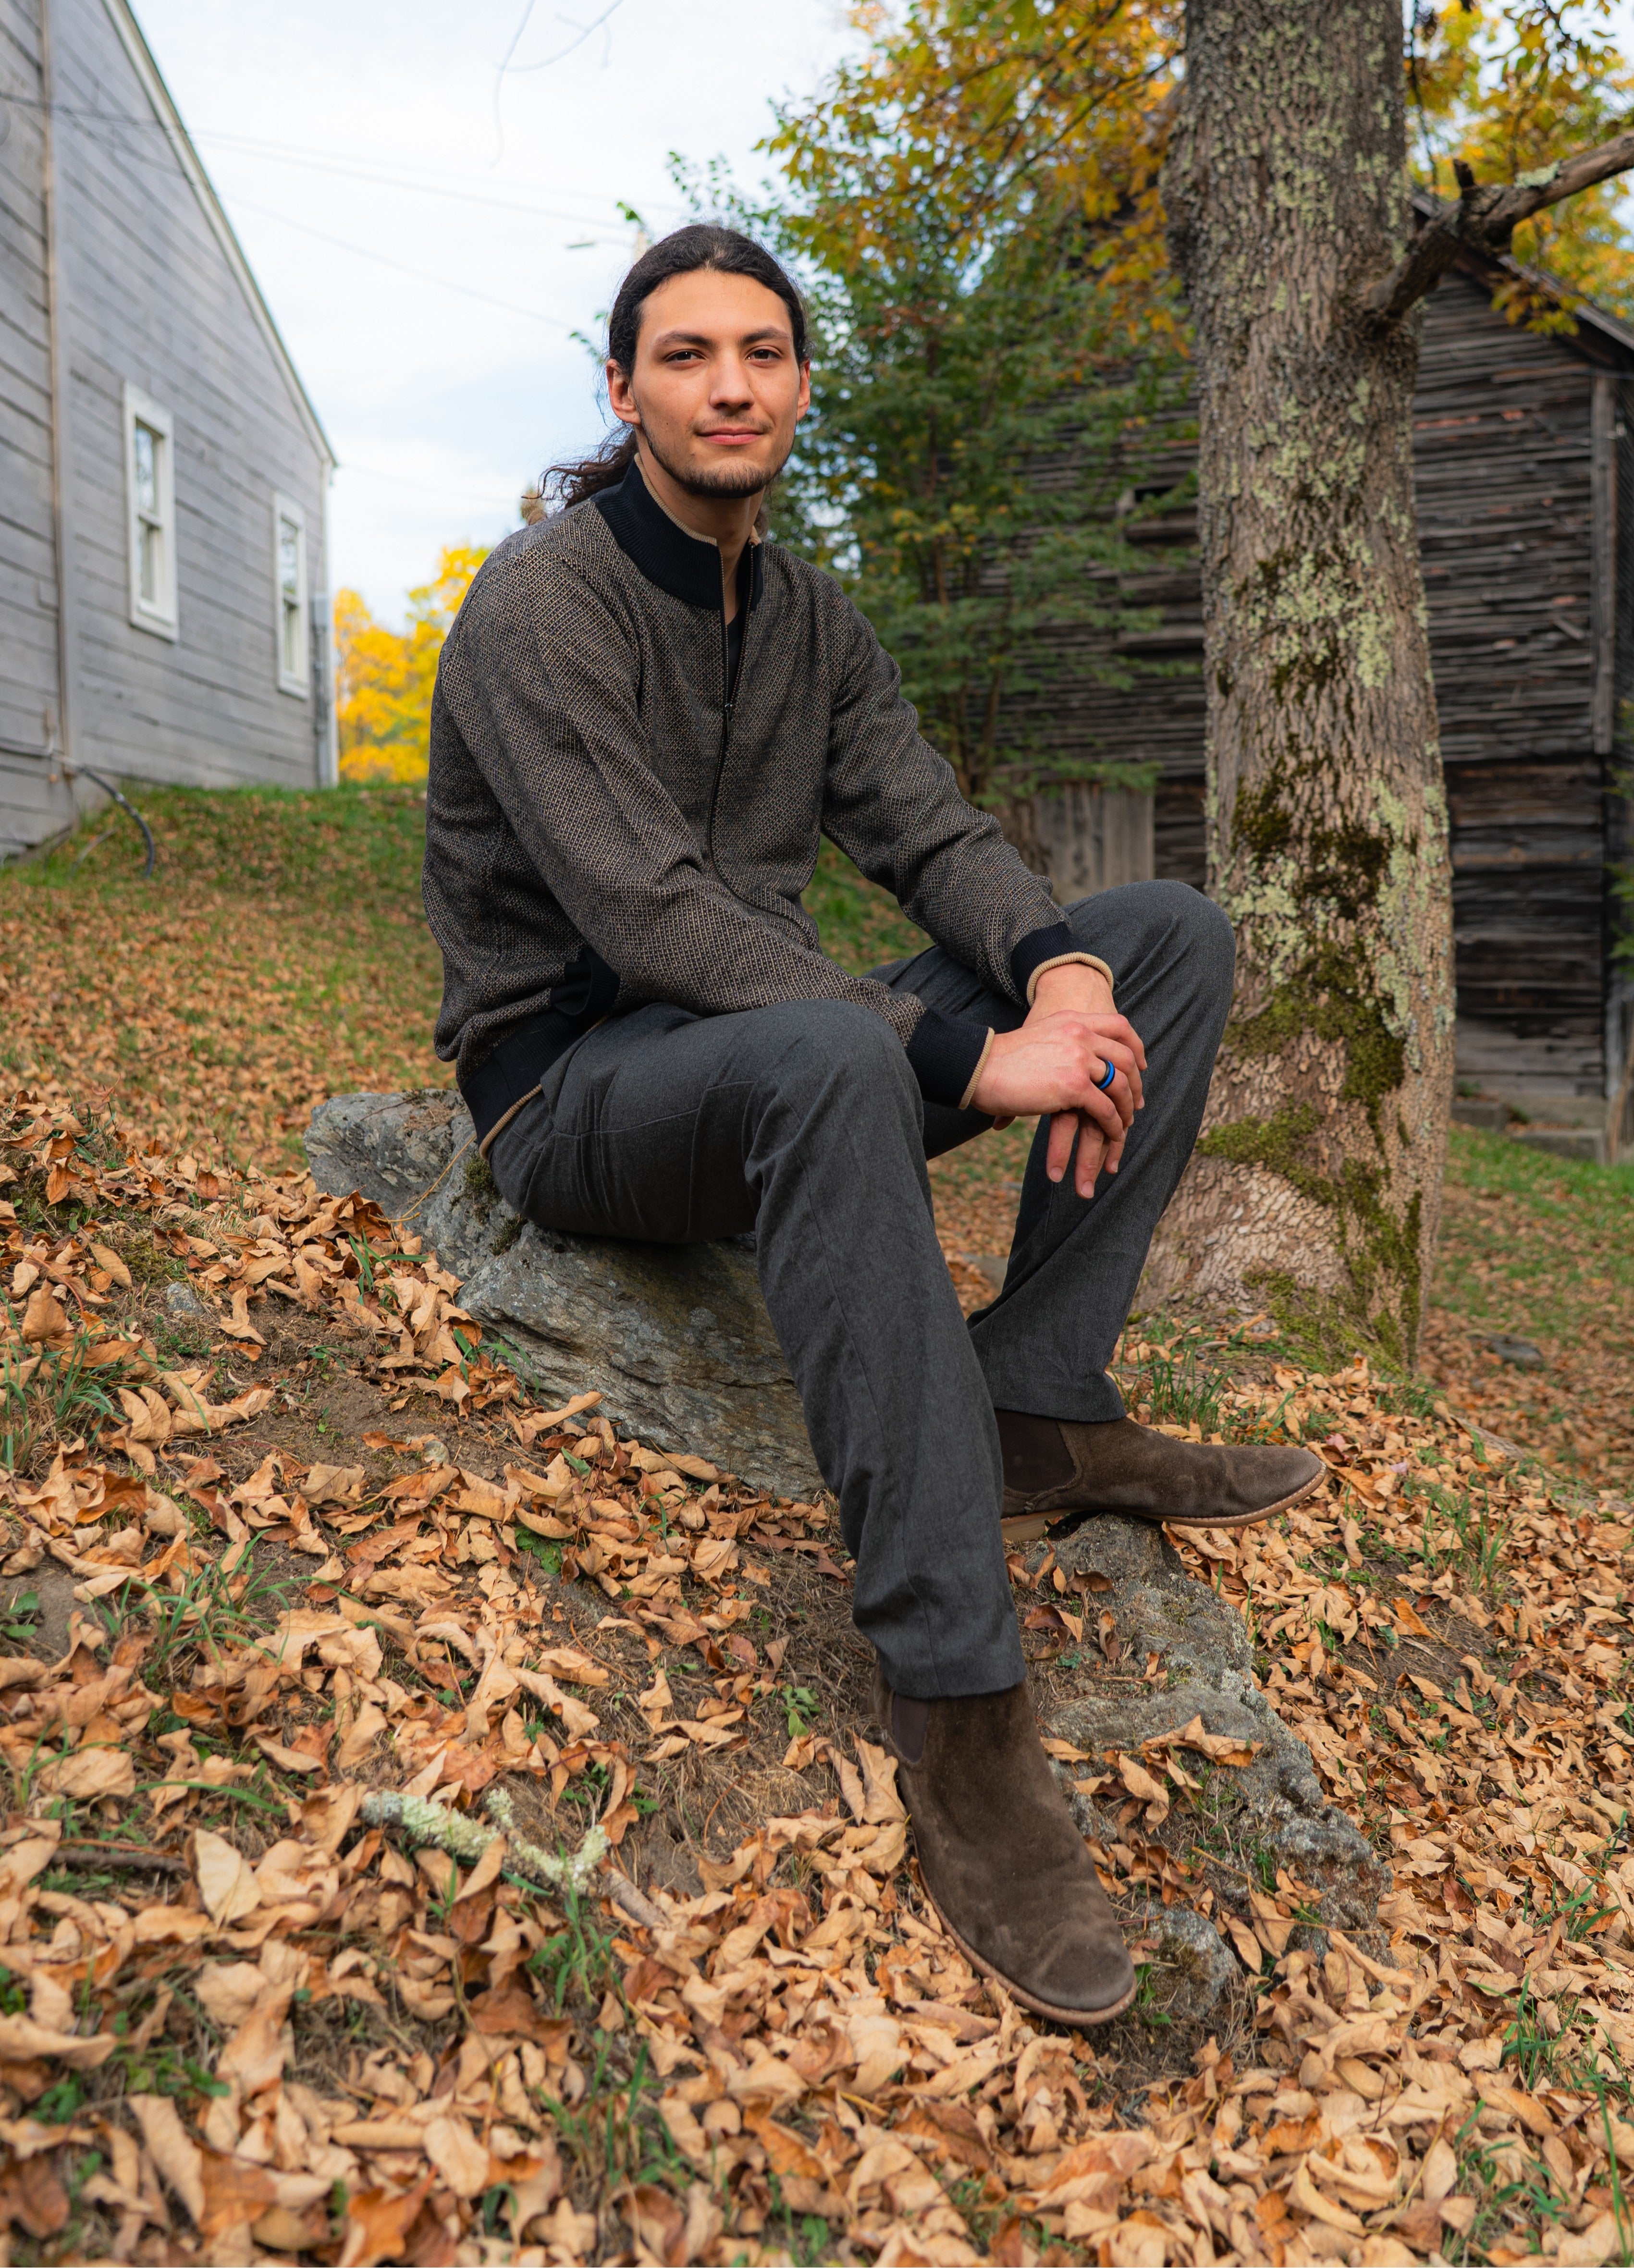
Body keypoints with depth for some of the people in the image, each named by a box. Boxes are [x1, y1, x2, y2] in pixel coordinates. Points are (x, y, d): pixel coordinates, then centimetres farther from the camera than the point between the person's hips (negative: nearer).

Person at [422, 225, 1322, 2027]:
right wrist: (973, 1054, -30)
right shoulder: (541, 605, -12)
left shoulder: (810, 617, 12)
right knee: (837, 1056, -43)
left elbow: (930, 835, 3)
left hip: (779, 1063, 7)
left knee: (1173, 930, -2)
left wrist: (1062, 967, -20)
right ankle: (954, 1706, -35)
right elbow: (649, 913, -25)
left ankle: (1035, 1411, -13)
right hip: (575, 1085, -7)